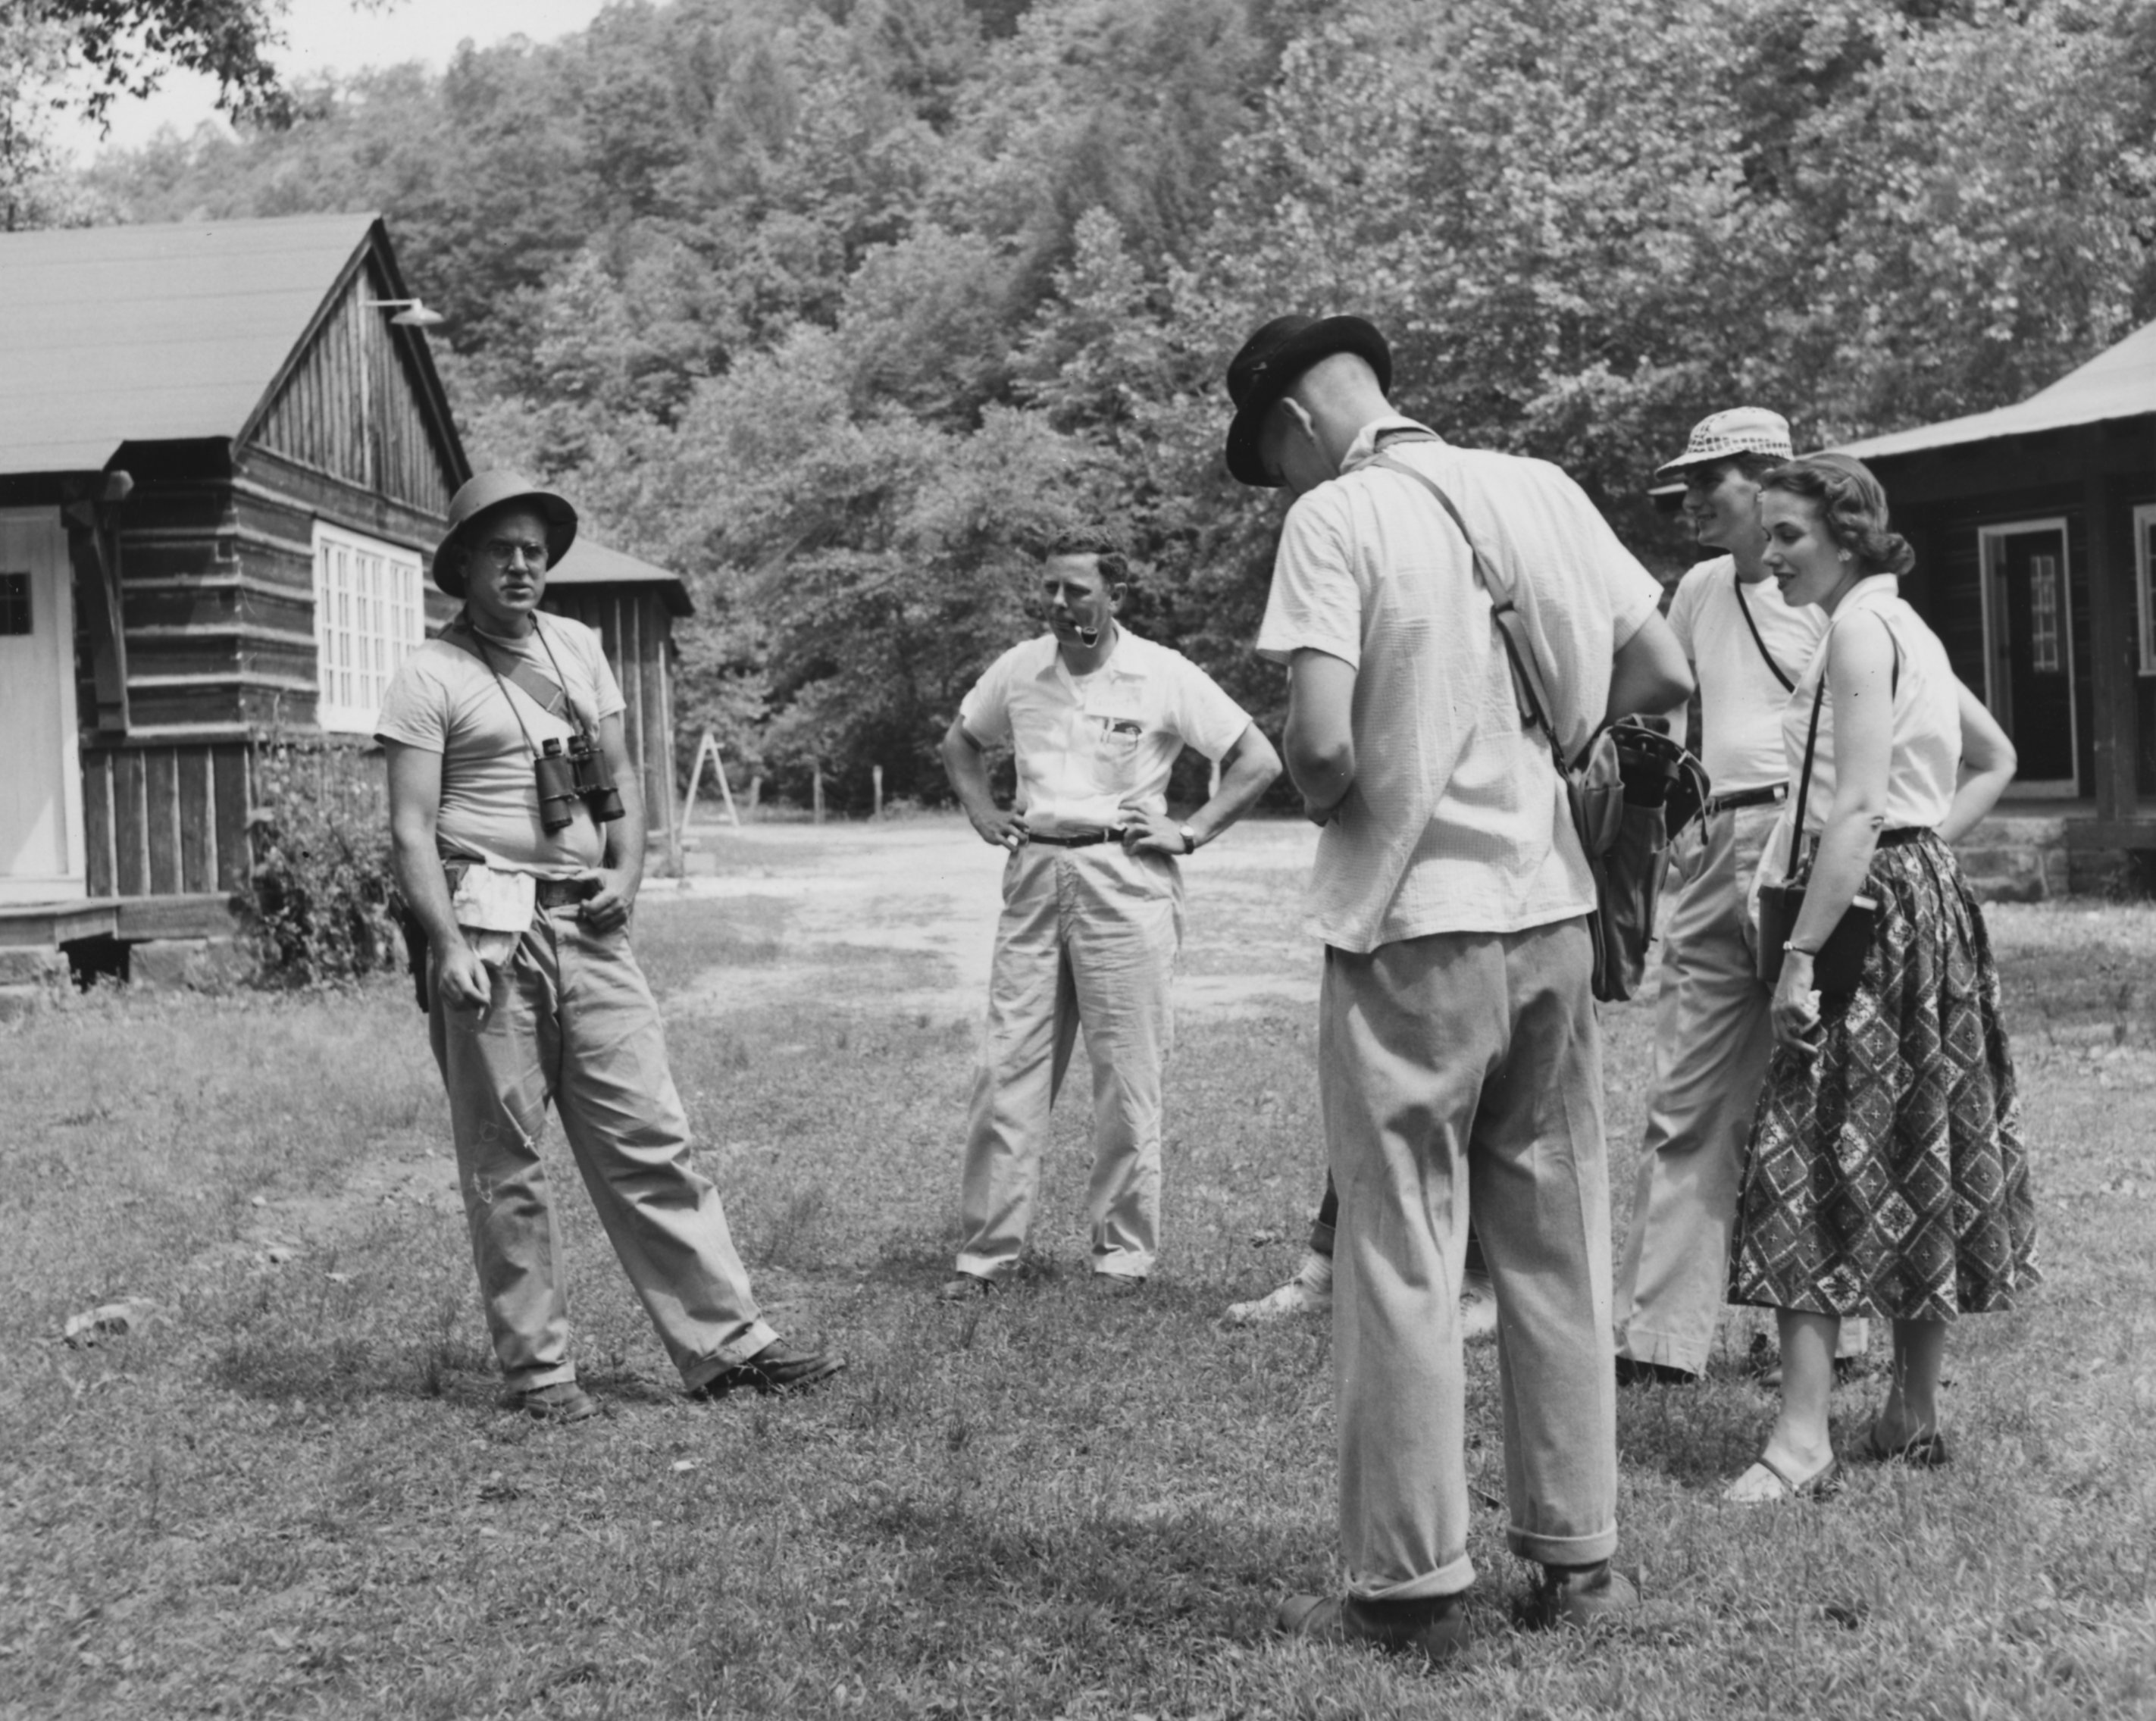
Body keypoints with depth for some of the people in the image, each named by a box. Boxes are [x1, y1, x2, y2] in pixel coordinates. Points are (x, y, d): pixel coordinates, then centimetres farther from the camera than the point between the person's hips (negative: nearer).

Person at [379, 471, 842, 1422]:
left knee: (651, 1139, 4)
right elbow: (411, 827, -8)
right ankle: (535, 1367, 14)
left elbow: (620, 778, 19)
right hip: (492, 931, -5)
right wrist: (449, 945, -18)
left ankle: (725, 1343, 6)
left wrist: (627, 873, 2)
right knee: (505, 1164, 3)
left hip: (589, 929, 5)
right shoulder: (430, 676, -3)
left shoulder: (578, 647, 14)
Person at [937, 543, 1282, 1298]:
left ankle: (1124, 1249, 13)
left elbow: (1259, 760, -3)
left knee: (1127, 1077, 1)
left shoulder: (1163, 675, -5)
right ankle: (985, 1251, 9)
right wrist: (983, 814, 10)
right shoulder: (1019, 668, 7)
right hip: (1034, 875, 4)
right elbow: (959, 742, 25)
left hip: (1125, 879, -3)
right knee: (1006, 1070, 2)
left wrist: (1191, 832, -8)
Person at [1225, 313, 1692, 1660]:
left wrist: (1325, 798, 3)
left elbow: (1322, 743, -18)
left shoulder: (1336, 516, -9)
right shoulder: (1540, 488, 7)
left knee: (1404, 1261, 4)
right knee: (1560, 1246, 14)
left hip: (1412, 923, -5)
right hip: (1553, 907, 5)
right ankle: (1579, 1555, 23)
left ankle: (1414, 1585, 12)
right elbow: (1663, 676, 8)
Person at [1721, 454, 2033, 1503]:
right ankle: (1914, 1416, 22)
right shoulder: (1903, 625, 17)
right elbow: (1996, 761, 25)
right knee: (1914, 1161, 13)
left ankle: (1803, 1438, -12)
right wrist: (1928, 842, 16)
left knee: (1811, 1155, -11)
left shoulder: (1860, 629, -12)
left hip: (1872, 910, -10)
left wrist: (1800, 953, -23)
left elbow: (1856, 810, -21)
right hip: (1929, 898, 10)